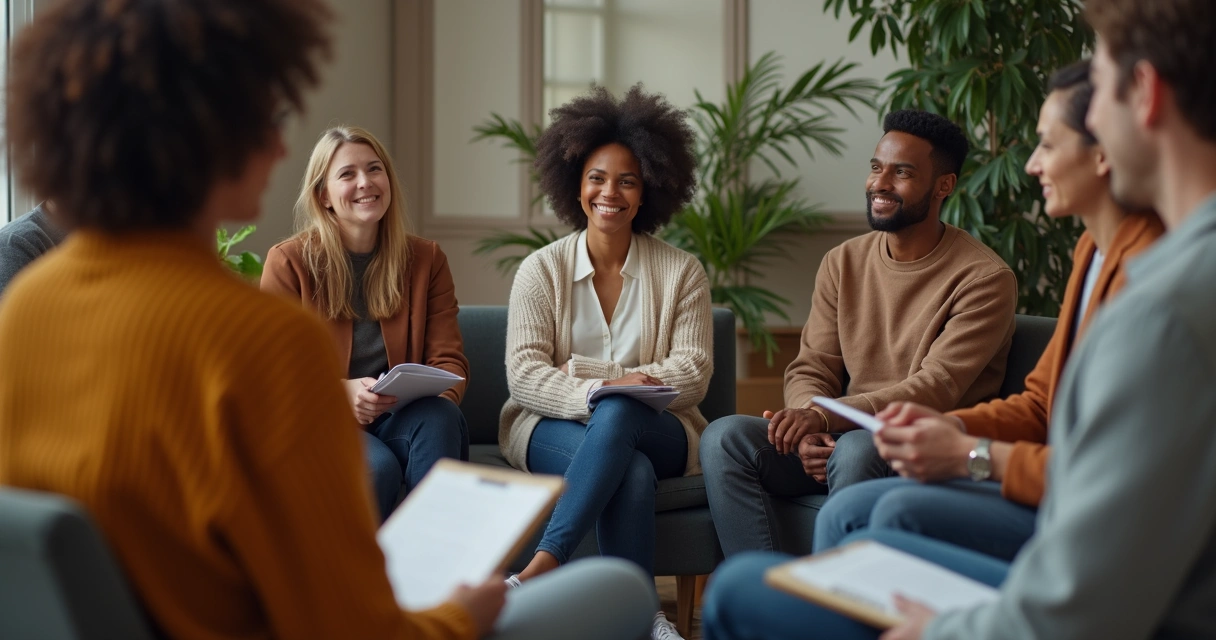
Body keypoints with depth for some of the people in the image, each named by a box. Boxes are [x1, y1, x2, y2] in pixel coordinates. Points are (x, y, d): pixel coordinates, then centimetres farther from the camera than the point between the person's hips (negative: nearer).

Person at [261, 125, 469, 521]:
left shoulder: (426, 259, 8)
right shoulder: (289, 262, -1)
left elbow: (448, 359, 5)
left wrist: (439, 394, -20)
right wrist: (342, 392, -22)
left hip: (402, 420, 3)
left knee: (440, 416, -33)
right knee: (379, 467, -36)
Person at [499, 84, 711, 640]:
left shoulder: (682, 273, 6)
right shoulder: (541, 270, 4)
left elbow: (693, 372, -3)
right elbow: (524, 375, -6)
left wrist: (606, 386, -20)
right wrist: (596, 393, -25)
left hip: (656, 428, 1)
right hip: (553, 427, -1)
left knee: (619, 416, -37)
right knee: (633, 473, -36)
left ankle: (539, 571, -40)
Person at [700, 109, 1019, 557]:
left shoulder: (984, 279, -8)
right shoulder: (843, 263, 10)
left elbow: (937, 389, -18)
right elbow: (810, 370, 7)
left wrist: (826, 418, -30)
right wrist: (810, 432, -17)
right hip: (848, 435, 6)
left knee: (855, 450, -38)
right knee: (724, 438, -18)